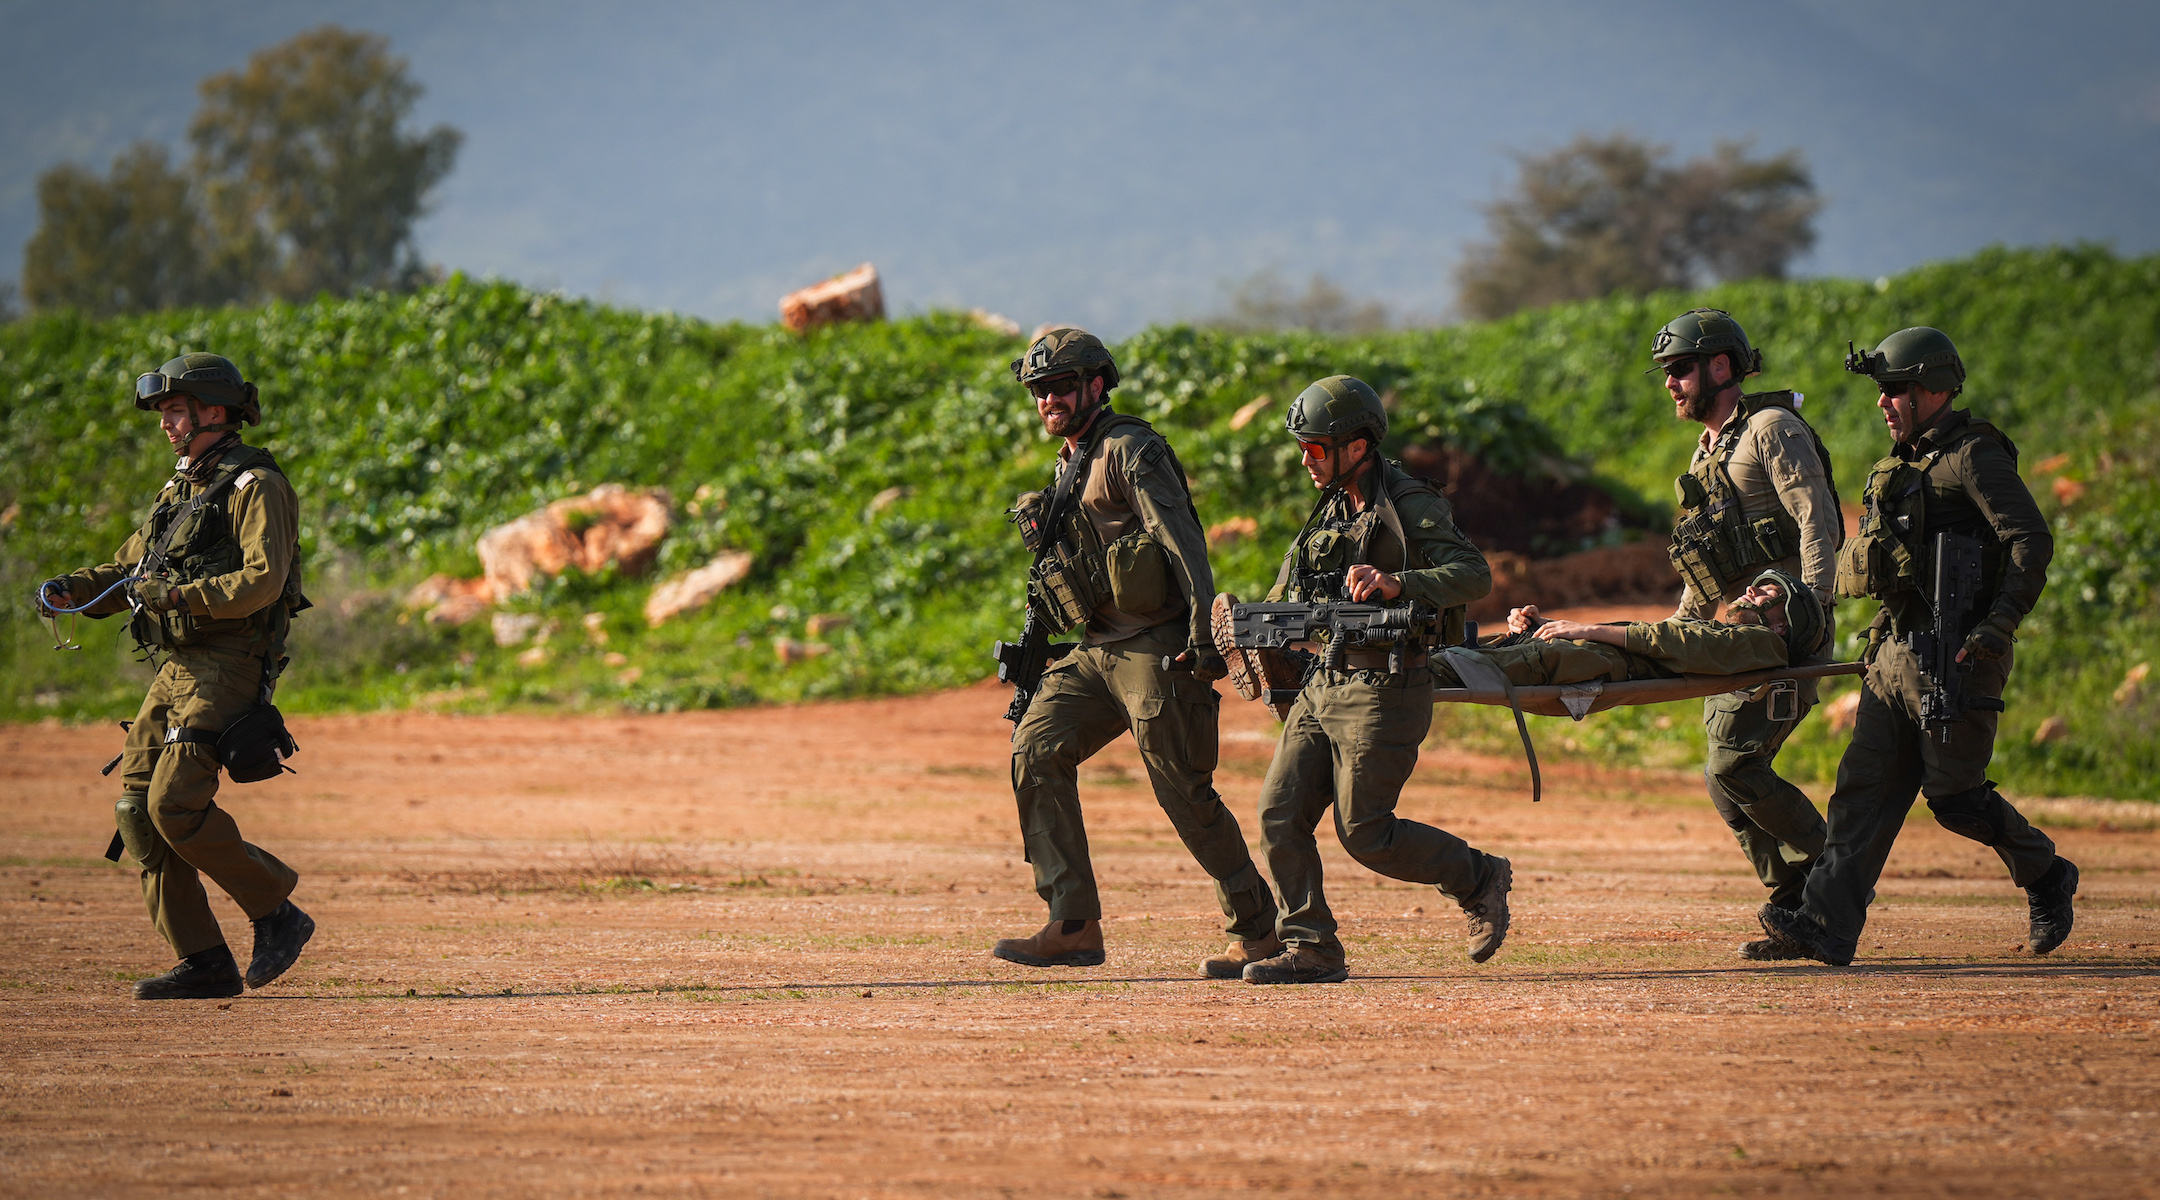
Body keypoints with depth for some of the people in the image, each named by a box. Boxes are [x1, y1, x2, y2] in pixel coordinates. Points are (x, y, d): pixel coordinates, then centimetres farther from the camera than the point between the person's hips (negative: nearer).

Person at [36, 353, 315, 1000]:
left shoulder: (255, 486, -7)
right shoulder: (180, 491, 22)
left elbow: (263, 580, -19)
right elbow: (127, 570, 23)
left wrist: (178, 595, -25)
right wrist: (72, 589, 4)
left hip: (228, 667, -9)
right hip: (175, 670, 9)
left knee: (175, 803, -20)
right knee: (137, 808, 0)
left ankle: (276, 910, -4)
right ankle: (205, 963, 1)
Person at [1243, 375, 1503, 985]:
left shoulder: (1409, 505, -11)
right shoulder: (1331, 509, 15)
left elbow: (1474, 574, -25)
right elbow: (1286, 598, 25)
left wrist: (1396, 584, -37)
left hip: (1385, 690, -8)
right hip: (1323, 685, 8)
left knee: (1365, 834, -7)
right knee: (1279, 814, -1)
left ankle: (1480, 878, 13)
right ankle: (1310, 948, 4)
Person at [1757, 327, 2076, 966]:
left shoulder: (1973, 457, -10)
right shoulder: (1907, 461, 18)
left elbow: (2032, 540, -17)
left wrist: (2000, 625, -23)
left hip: (1954, 654, -9)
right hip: (1896, 649, 9)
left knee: (1953, 794, -6)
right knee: (1864, 785, -1)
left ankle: (2046, 876, 18)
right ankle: (1828, 925, -8)